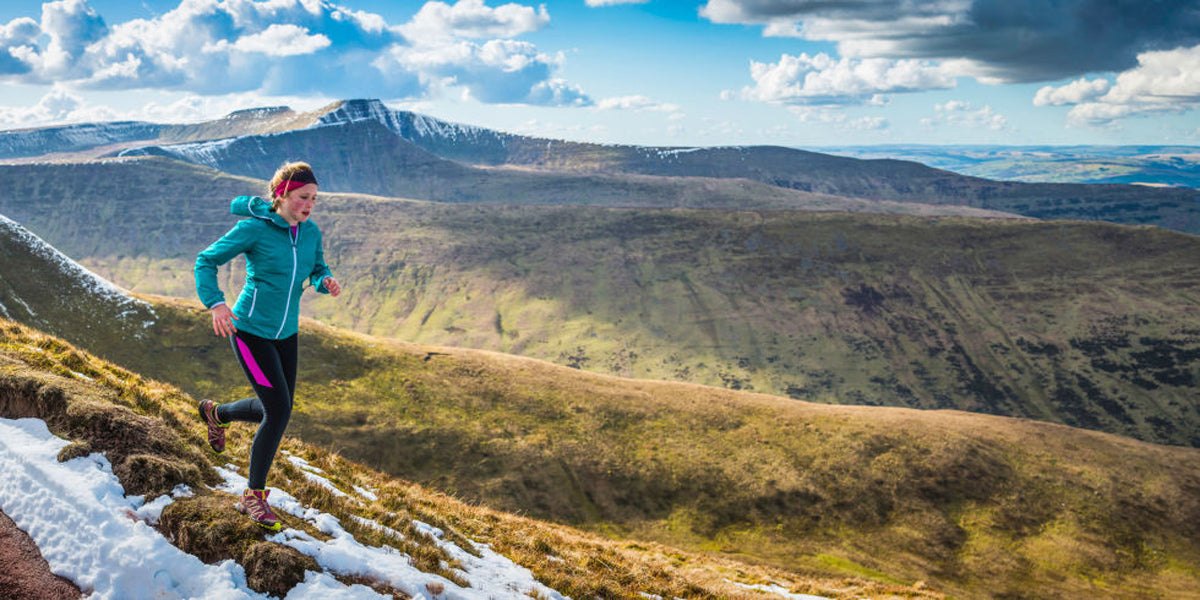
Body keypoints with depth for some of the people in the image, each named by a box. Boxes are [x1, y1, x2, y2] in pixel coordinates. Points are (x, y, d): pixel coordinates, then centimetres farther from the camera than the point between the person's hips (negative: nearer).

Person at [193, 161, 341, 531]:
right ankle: (254, 496, 7)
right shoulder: (254, 229, -17)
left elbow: (316, 271, 13)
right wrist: (215, 304, -28)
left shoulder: (311, 232, 0)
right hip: (250, 330, -7)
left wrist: (326, 282, -12)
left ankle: (216, 413, 46)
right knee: (279, 411, -12)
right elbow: (206, 261, -12)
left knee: (277, 409, 15)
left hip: (286, 333, 7)